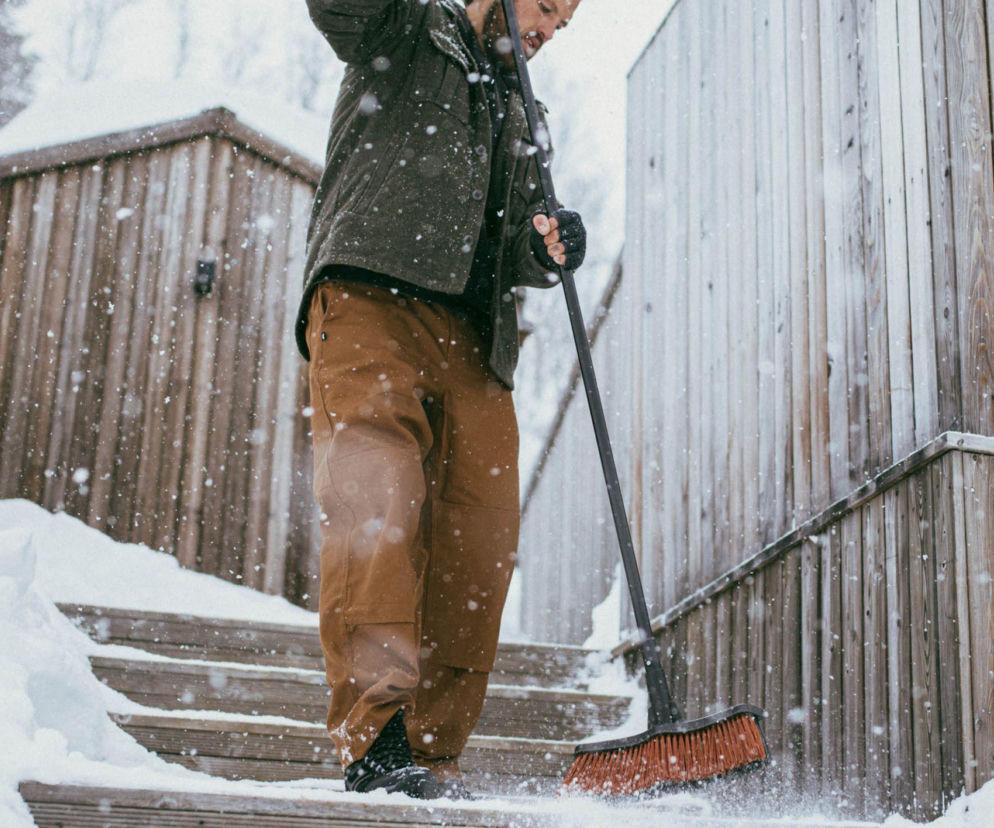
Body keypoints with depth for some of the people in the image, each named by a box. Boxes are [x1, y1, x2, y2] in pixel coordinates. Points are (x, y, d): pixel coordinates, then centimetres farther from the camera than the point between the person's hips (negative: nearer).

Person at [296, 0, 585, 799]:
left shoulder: (518, 116, 33)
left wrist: (547, 248, 2)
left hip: (473, 337, 6)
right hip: (369, 299, -6)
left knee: (481, 535, -8)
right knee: (378, 484, -24)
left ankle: (433, 749, -5)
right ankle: (377, 734, -32)